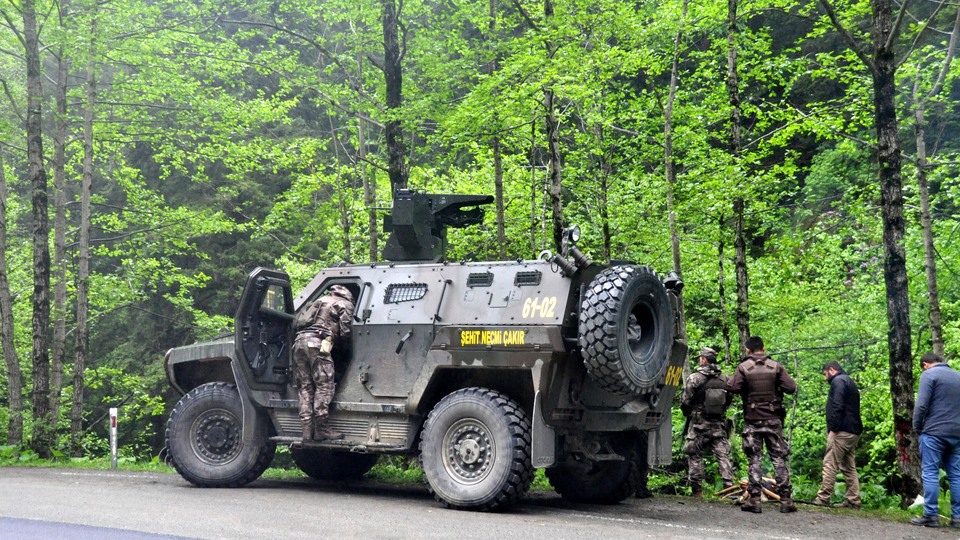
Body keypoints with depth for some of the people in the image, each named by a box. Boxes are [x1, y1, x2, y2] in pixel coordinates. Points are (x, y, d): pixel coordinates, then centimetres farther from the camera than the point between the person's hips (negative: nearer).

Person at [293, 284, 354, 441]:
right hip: (318, 343, -6)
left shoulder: (320, 300, 32)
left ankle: (307, 429, 3)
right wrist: (344, 346, 22)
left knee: (305, 388, 8)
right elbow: (345, 330, 3)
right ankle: (321, 429, -8)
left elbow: (298, 321, 27)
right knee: (324, 387, -4)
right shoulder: (345, 304, 13)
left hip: (299, 340, 6)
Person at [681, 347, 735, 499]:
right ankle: (729, 486, -1)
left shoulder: (695, 378, -11)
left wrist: (689, 414, 12)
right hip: (719, 425, 4)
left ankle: (697, 491, 4)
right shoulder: (724, 379, 4)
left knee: (694, 457, 5)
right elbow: (729, 400, 12)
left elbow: (685, 402, -8)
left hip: (699, 424, -4)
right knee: (723, 455, 6)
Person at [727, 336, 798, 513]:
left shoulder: (743, 367, -5)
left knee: (754, 459, 3)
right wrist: (776, 386, 12)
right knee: (779, 459, 6)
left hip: (752, 420, -1)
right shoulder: (775, 367, -1)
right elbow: (791, 388, -7)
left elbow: (732, 387, -14)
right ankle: (786, 500, 5)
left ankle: (754, 500, -1)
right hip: (773, 419, 1)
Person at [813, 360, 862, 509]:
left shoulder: (838, 381, -6)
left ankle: (823, 498, -10)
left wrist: (833, 428, -17)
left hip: (841, 431, -10)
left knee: (830, 464, -9)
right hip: (853, 432, 10)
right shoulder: (850, 382, 24)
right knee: (849, 467, 10)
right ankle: (853, 501, 9)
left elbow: (837, 406, -18)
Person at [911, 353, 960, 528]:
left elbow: (921, 405, -13)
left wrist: (917, 427, -1)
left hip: (934, 432, -6)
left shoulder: (929, 374, -6)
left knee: (930, 473, -2)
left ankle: (931, 515, -5)